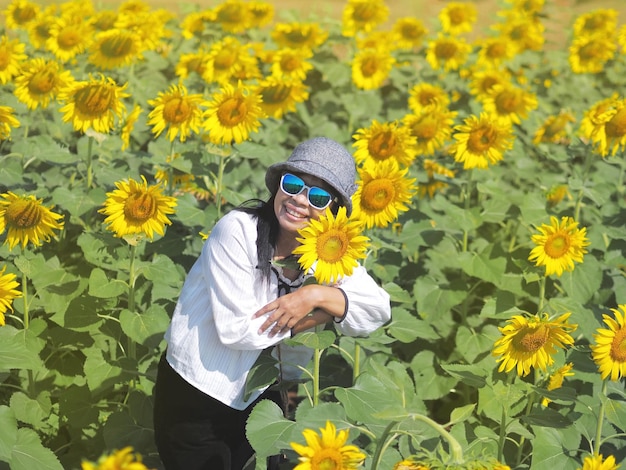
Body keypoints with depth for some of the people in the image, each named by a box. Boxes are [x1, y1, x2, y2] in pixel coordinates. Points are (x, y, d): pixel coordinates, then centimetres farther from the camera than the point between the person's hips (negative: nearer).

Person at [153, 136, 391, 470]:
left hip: (259, 397, 5)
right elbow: (236, 330, -27)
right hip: (195, 396, -5)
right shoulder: (237, 231, -21)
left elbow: (379, 309, -12)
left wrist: (317, 295, -28)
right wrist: (327, 313, -20)